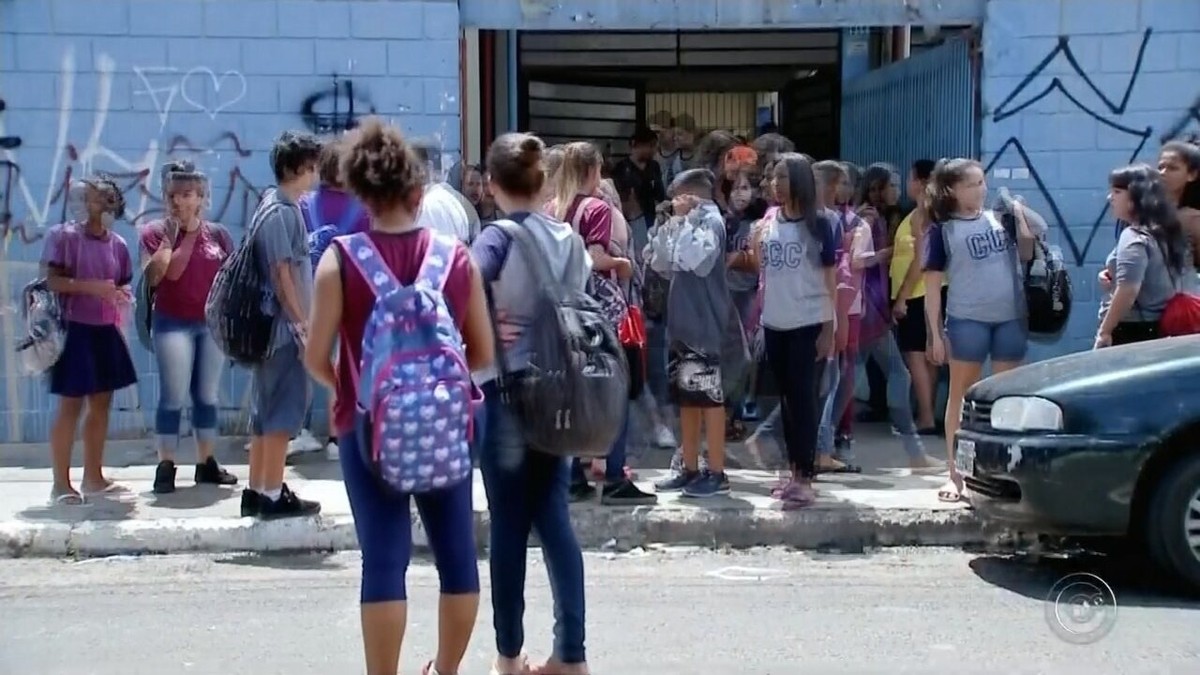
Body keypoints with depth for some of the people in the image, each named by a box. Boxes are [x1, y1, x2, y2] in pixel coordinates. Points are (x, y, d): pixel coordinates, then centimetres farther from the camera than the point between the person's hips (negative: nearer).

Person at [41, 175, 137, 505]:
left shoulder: (117, 244, 10)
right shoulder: (64, 235, -7)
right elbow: (52, 281, -14)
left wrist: (123, 295, -5)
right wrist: (92, 286, -25)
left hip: (106, 331, 7)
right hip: (76, 330, -7)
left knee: (101, 403, 10)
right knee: (71, 405, -5)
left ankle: (93, 477, 20)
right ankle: (61, 483, 1)